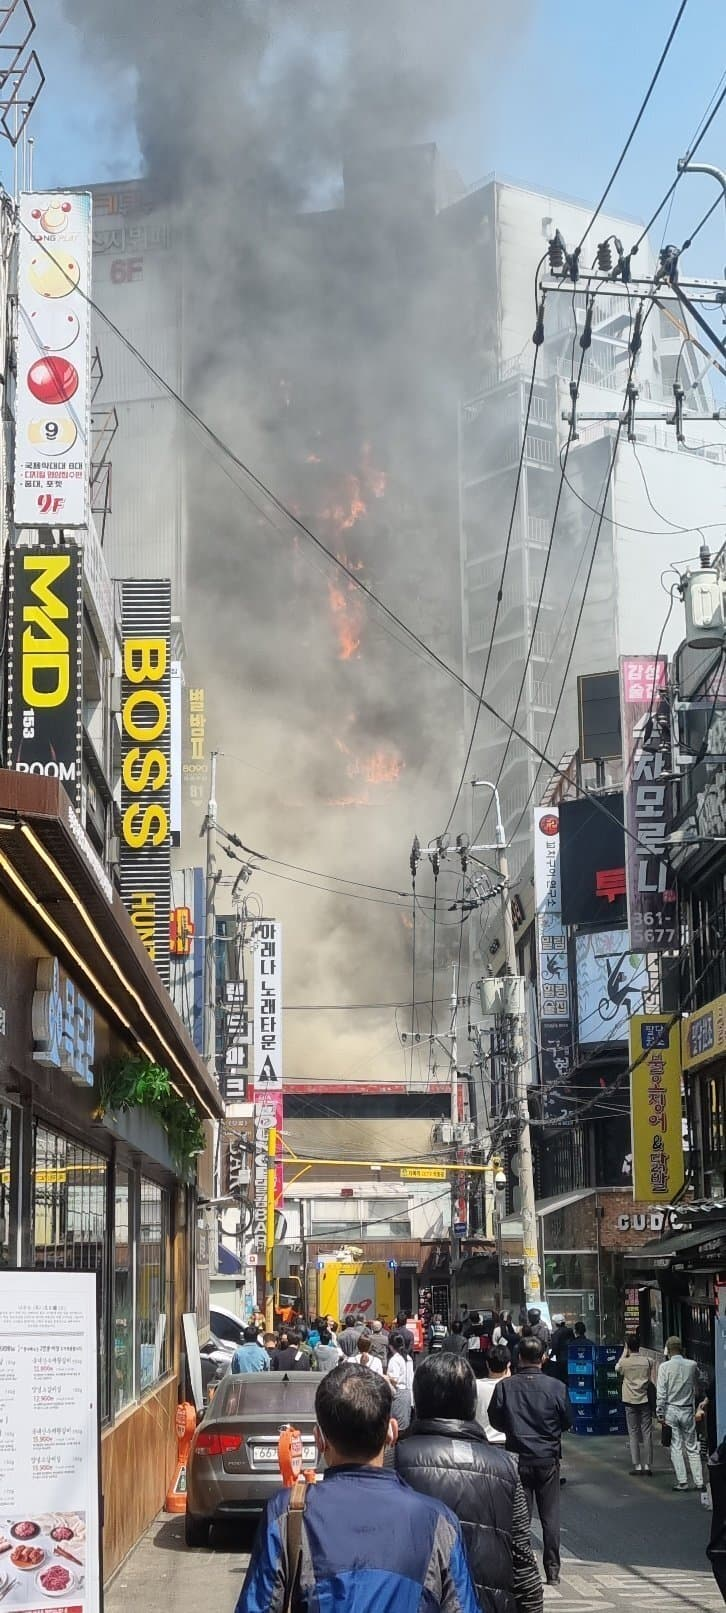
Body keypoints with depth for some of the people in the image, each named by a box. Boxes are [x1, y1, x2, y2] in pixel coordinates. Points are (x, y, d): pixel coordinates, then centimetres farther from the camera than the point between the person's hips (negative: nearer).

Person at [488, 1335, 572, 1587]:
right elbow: (568, 1421, 2)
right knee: (550, 1516, 8)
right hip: (548, 1458, 0)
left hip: (517, 1458, 0)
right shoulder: (557, 1387, -8)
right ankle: (552, 1570, 9)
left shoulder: (505, 1387, -8)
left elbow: (495, 1420, 1)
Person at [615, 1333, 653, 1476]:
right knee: (647, 1432, 4)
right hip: (645, 1400, 1)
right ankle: (648, 1465, 2)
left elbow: (617, 1369, 14)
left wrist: (625, 1353, 14)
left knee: (633, 1433, 5)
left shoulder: (624, 1362, -8)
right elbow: (651, 1381, 5)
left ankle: (637, 1465, 2)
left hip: (630, 1401, -1)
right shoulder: (647, 1361, -4)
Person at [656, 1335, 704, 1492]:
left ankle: (681, 1481, -1)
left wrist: (660, 1413, -6)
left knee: (676, 1447, 3)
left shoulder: (665, 1366, -8)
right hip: (688, 1410, 2)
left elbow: (661, 1392, -10)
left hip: (671, 1410, -2)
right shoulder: (692, 1365, -2)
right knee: (692, 1447, 9)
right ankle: (698, 1481, 7)